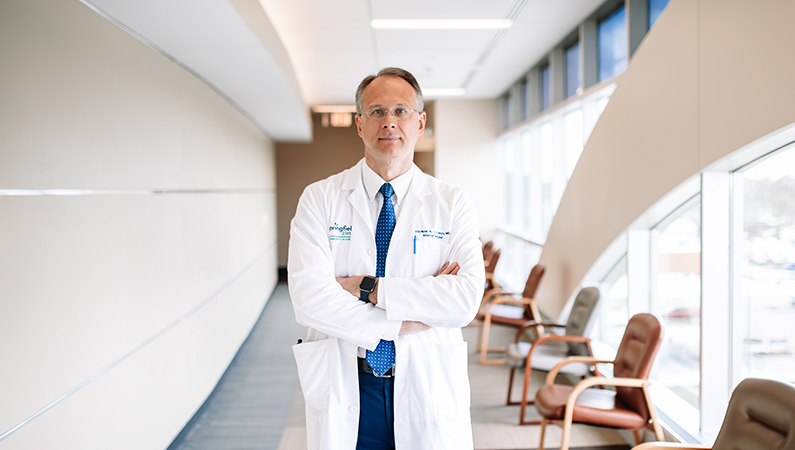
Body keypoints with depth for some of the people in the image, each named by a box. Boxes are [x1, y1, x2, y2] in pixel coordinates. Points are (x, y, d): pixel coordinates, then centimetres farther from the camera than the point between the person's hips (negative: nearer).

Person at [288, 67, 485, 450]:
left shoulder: (452, 204, 0)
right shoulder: (319, 199, -1)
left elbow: (466, 299, -14)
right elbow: (308, 299, -14)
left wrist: (368, 287, -17)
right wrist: (405, 321, -16)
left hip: (428, 390, 1)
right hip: (345, 393, 0)